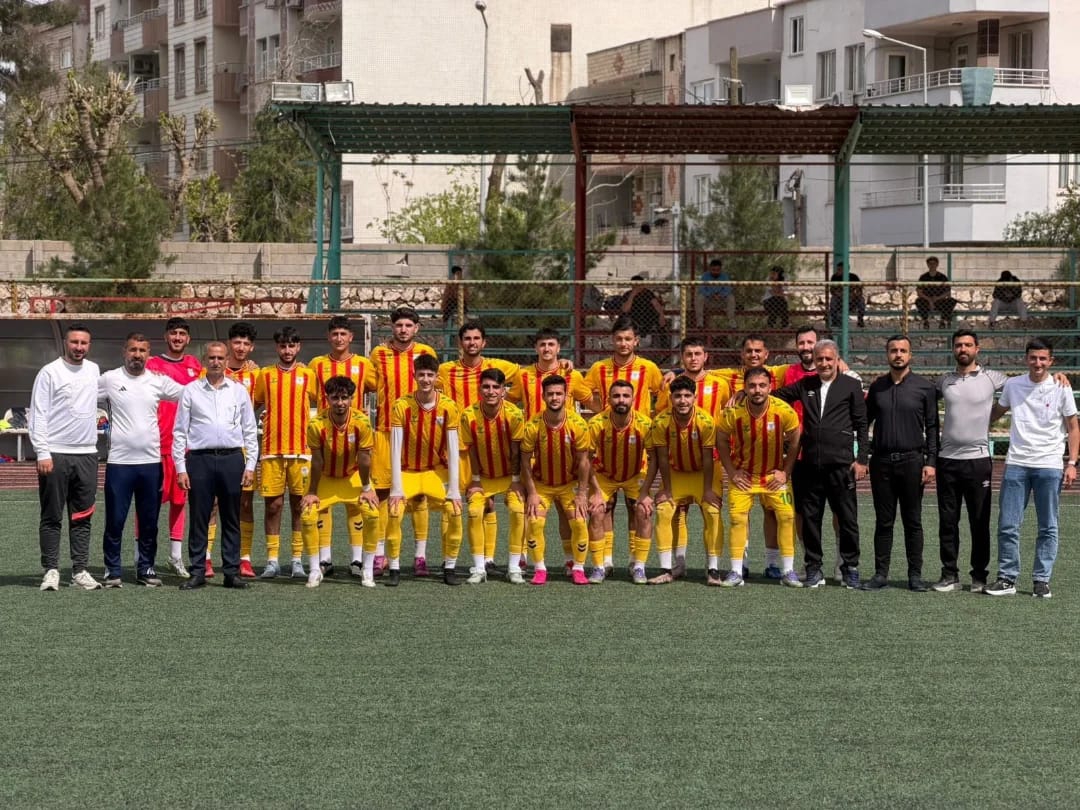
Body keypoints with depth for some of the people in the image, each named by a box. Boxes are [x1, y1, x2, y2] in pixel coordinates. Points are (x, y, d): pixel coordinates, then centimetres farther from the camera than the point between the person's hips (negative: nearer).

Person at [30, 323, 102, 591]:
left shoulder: (94, 370, 10)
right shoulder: (50, 373, -5)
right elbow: (38, 415, -8)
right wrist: (42, 453, -14)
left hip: (87, 455, 5)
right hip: (55, 455, -5)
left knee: (82, 518, 7)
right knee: (51, 517, 0)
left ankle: (80, 570, 11)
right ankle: (51, 571, 4)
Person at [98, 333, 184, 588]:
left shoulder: (159, 381, 7)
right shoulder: (109, 379, 0)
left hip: (151, 461, 2)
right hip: (119, 461, -2)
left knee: (149, 521, 9)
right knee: (114, 521, 0)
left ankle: (146, 568, 19)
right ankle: (112, 570, 8)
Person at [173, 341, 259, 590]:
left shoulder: (239, 391, 10)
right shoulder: (191, 391, 6)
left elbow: (250, 430, 11)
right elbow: (179, 431, 5)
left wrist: (250, 465, 3)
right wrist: (180, 468, -2)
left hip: (232, 458, 1)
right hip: (200, 458, -1)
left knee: (231, 519, 5)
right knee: (199, 518, 0)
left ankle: (232, 572, 10)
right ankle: (197, 572, 5)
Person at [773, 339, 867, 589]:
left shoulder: (850, 386, 4)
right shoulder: (805, 385, 12)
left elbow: (862, 425, 3)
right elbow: (777, 396, 24)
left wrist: (861, 459, -3)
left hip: (840, 463, -3)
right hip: (810, 463, 3)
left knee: (847, 518, 1)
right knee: (810, 518, 6)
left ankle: (850, 569, 13)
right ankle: (814, 570, 15)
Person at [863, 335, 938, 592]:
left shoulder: (924, 387, 1)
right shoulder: (877, 387, 9)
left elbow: (932, 427, 1)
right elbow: (865, 420, 15)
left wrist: (931, 462, -6)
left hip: (911, 461, -2)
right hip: (882, 461, 2)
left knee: (912, 521, 3)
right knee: (883, 521, 5)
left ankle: (915, 575, 8)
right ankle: (880, 574, 10)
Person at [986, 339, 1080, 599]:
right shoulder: (1012, 385, 6)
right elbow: (995, 413, 23)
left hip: (1049, 466, -2)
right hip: (1016, 463, 2)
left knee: (1048, 528, 3)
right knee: (1007, 525, -2)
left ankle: (1041, 580, 10)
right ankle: (1007, 578, 6)